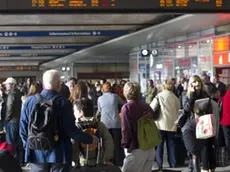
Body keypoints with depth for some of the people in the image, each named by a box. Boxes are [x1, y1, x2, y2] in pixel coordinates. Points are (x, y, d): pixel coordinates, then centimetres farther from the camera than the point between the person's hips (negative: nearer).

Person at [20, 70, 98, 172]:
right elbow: (70, 130, -13)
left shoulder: (29, 101, -2)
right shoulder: (63, 103, -13)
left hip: (36, 153, 3)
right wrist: (90, 139, 0)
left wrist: (28, 146, 17)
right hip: (59, 154, -3)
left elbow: (23, 127, 2)